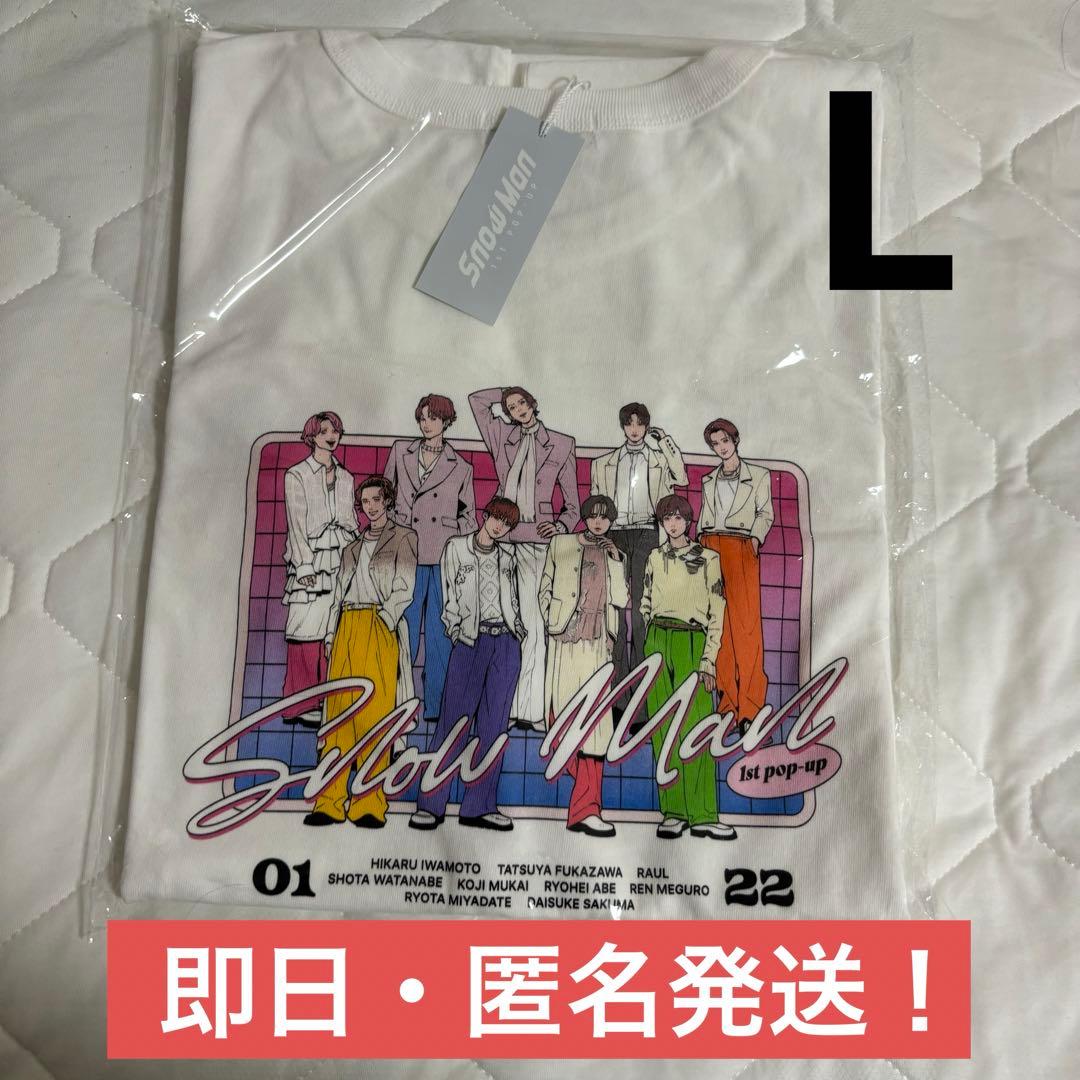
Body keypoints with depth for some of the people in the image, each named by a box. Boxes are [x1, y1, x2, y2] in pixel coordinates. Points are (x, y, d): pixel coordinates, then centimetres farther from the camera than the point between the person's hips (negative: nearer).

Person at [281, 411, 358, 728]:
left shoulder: (345, 478, 17)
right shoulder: (296, 475, 2)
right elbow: (296, 522, -5)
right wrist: (306, 566, -12)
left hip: (341, 559, 4)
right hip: (309, 559, -4)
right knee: (307, 630, -6)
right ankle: (301, 704, 2)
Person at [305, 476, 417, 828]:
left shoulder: (403, 537, 9)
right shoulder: (354, 547, 25)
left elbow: (404, 588, -2)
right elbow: (339, 595, 22)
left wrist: (383, 619, -14)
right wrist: (331, 634, 11)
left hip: (379, 627, -5)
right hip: (346, 627, 5)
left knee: (374, 713, -9)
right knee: (338, 712, 0)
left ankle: (369, 805, -7)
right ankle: (331, 803, 2)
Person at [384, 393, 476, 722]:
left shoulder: (461, 468, 7)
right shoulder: (400, 451, 9)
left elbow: (469, 515, 14)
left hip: (445, 558, 0)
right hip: (407, 555, 1)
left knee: (440, 633, 3)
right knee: (403, 630, 3)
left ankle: (435, 706, 14)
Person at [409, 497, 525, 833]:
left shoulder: (508, 554, 15)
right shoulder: (456, 547, 6)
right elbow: (449, 598, 3)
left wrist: (518, 629, 10)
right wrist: (456, 634, -4)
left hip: (507, 644, 4)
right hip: (470, 641, -3)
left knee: (494, 725, 3)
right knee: (454, 721, -7)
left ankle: (479, 806, 8)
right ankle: (430, 805, 1)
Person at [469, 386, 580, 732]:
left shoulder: (562, 445, 12)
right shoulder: (503, 439, 15)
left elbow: (572, 503, 11)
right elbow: (476, 399, 20)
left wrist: (561, 526, -6)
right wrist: (506, 397, 20)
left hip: (541, 541, -1)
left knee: (534, 625, -7)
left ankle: (531, 709, -4)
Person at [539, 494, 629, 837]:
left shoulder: (615, 555, 16)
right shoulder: (561, 545, 10)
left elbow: (621, 600, 4)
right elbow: (545, 588, 12)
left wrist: (616, 560, 0)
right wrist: (552, 621, 3)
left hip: (597, 644, 2)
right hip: (565, 638, -1)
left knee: (594, 720, -5)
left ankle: (584, 810, -3)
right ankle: (586, 806, 11)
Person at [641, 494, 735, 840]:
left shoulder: (708, 559, 2)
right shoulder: (655, 557, 13)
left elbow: (717, 613, -1)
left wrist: (708, 661, -7)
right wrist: (657, 637, 10)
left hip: (691, 644, -3)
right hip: (657, 643, 3)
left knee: (696, 728, -7)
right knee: (663, 728, 1)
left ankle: (702, 814, -1)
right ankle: (673, 811, 7)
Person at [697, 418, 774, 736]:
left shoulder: (758, 476, 14)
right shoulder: (708, 481, 22)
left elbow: (765, 513, 6)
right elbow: (703, 519, 19)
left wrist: (756, 538, -11)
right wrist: (699, 545, 4)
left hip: (740, 549, -3)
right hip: (710, 548, 3)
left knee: (744, 621, -12)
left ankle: (748, 704, -11)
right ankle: (725, 697, 2)